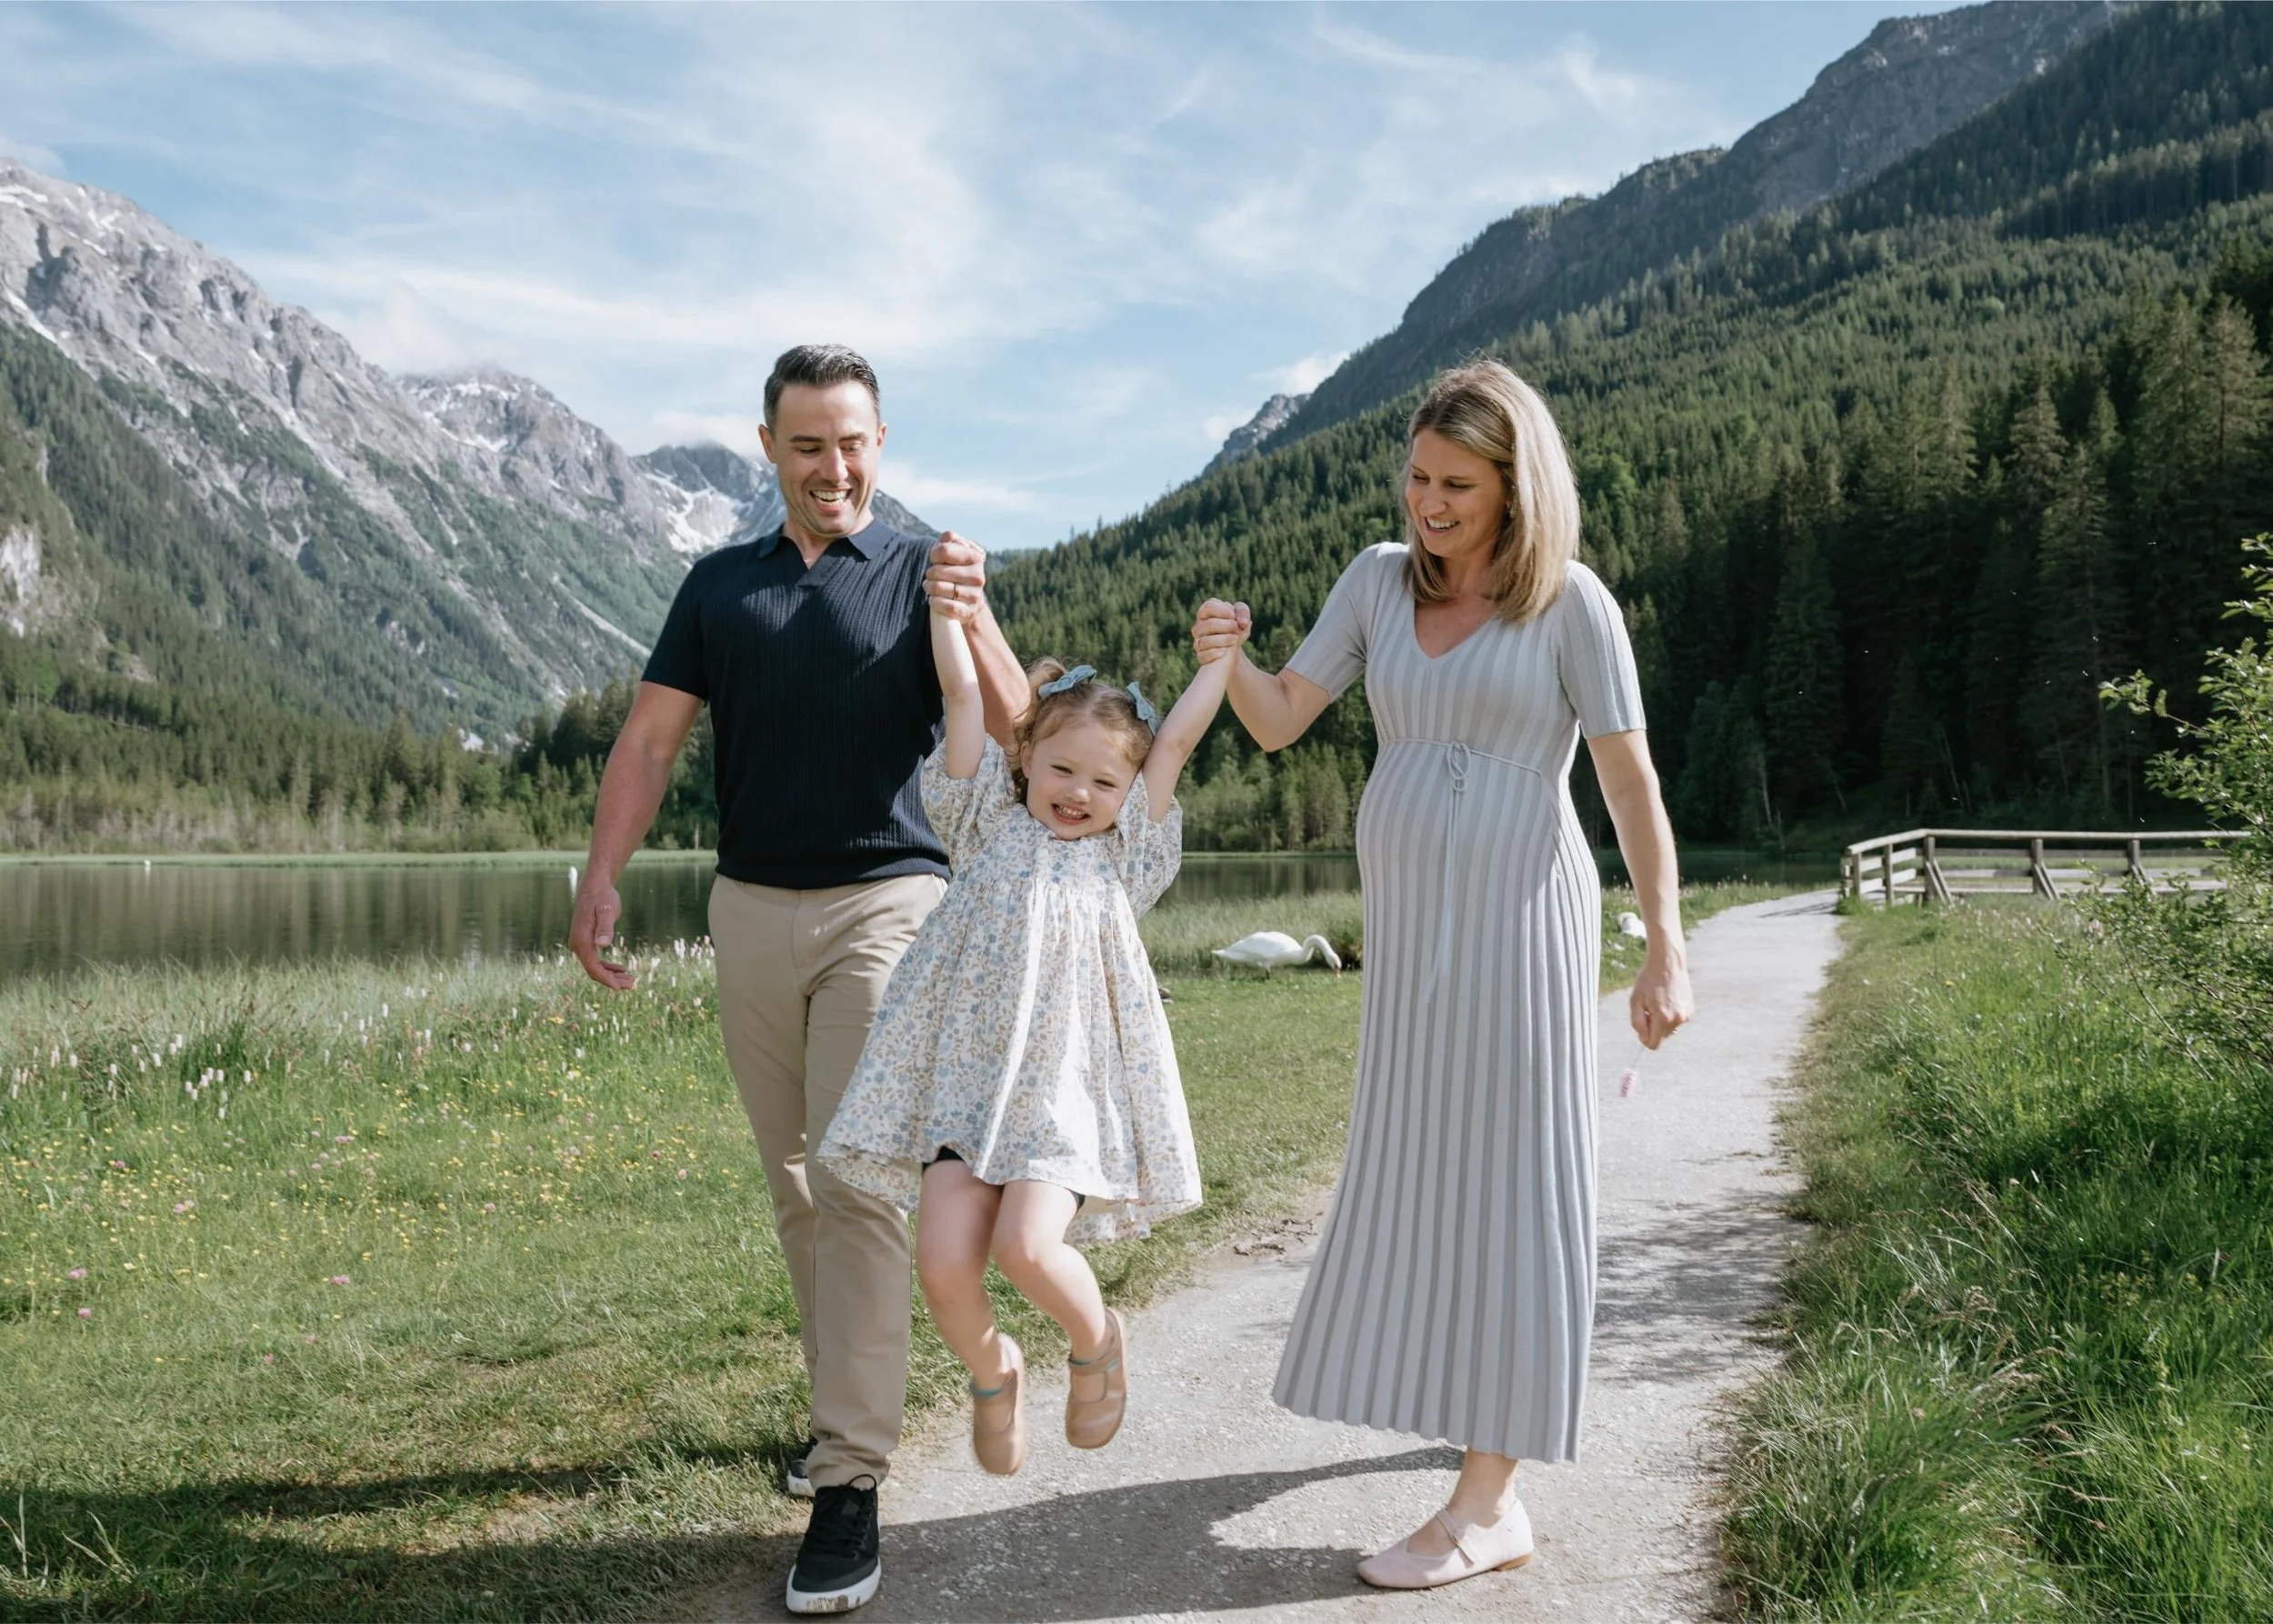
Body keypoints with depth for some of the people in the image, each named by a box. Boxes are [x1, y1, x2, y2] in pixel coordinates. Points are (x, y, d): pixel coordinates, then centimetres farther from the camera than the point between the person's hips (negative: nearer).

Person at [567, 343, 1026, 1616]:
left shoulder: (923, 574, -1)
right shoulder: (721, 585, 11)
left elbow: (1014, 729, -14)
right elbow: (652, 738, 5)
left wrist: (974, 618, -33)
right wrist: (604, 877, -8)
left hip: (887, 902, -4)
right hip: (752, 908, 4)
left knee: (860, 1181, -10)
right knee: (795, 1183, 12)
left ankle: (853, 1485, -9)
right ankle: (851, 1404, 28)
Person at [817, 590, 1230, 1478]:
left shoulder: (1123, 856, 14)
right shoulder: (991, 826, 14)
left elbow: (1176, 741, 13)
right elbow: (962, 695, 13)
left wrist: (1219, 657, 19)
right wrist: (947, 608, 16)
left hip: (1070, 1085, -1)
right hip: (965, 1079, 2)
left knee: (1028, 1245, -22)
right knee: (943, 1263, -12)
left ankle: (1096, 1340, 12)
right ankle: (992, 1370, 21)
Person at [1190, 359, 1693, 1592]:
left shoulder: (1570, 604, -8)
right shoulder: (1380, 579, 6)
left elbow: (1631, 785, -9)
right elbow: (1278, 722, 2)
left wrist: (1665, 951, -14)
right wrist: (1227, 658, -19)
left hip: (1520, 917, -6)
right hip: (1407, 920, 6)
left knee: (1502, 1180, -3)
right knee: (1423, 1164, 15)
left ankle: (1486, 1503, 3)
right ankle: (1491, 1389, 39)